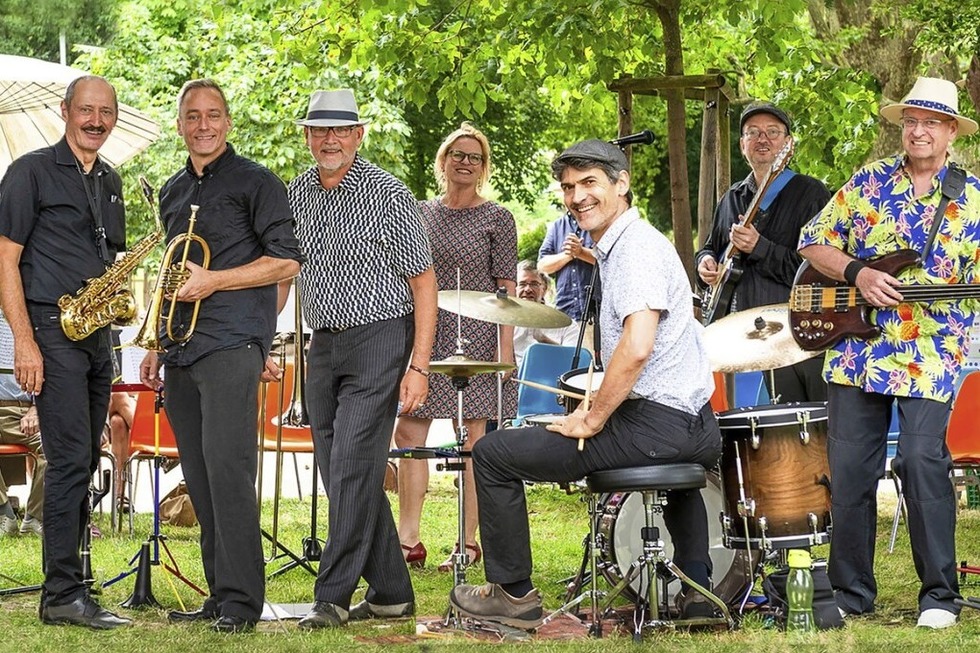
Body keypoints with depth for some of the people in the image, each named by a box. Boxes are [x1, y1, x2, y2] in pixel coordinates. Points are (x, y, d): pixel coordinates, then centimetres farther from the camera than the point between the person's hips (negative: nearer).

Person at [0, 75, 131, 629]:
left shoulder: (111, 182, 17)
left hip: (96, 335, 7)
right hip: (52, 331, -7)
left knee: (82, 464, 9)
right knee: (71, 459, -12)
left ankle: (66, 588, 14)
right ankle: (64, 595, -11)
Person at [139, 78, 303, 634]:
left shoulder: (254, 182, -1)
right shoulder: (173, 192, 20)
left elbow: (288, 262, -6)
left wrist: (213, 281, -12)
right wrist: (158, 347, 21)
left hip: (232, 343, -7)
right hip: (183, 351, 7)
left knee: (227, 467, -14)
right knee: (200, 479, 6)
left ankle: (241, 601, -13)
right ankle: (219, 597, 10)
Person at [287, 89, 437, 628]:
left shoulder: (389, 195, -9)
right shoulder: (295, 195, 8)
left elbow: (423, 283, -8)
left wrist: (419, 366, -14)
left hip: (379, 341, -6)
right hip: (323, 346, 6)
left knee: (351, 467, -14)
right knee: (339, 473, 7)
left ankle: (333, 596, -11)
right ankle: (391, 593, 16)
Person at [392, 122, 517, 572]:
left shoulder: (496, 218, 0)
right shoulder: (422, 214, 12)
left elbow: (506, 288, -2)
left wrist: (505, 345, -10)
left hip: (474, 337, -4)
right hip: (424, 336, 4)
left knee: (473, 438, -1)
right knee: (408, 433, -3)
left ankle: (468, 543, 5)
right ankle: (409, 540, 1)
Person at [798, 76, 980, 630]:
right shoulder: (868, 182, 9)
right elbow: (814, 241, 10)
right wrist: (857, 273, -8)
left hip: (931, 356, -2)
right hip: (858, 351, 3)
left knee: (923, 463, -15)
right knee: (849, 471, 3)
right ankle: (851, 593, 15)